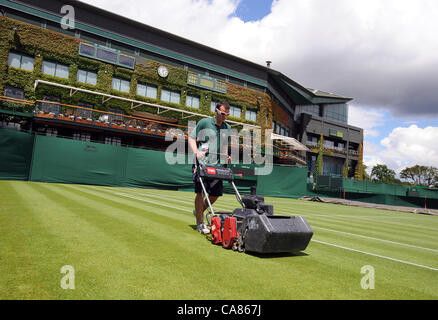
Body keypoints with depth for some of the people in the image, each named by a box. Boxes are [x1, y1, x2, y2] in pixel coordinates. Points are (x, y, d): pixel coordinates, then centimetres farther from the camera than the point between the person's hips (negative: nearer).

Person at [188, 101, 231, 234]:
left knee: (216, 193, 6)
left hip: (216, 165, 5)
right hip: (201, 163, -5)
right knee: (200, 192, -7)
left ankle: (199, 211, 32)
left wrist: (225, 155, 5)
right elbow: (191, 137, 2)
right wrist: (196, 152, -13)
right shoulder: (204, 122, -1)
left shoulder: (227, 128, 14)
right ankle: (200, 223, 7)